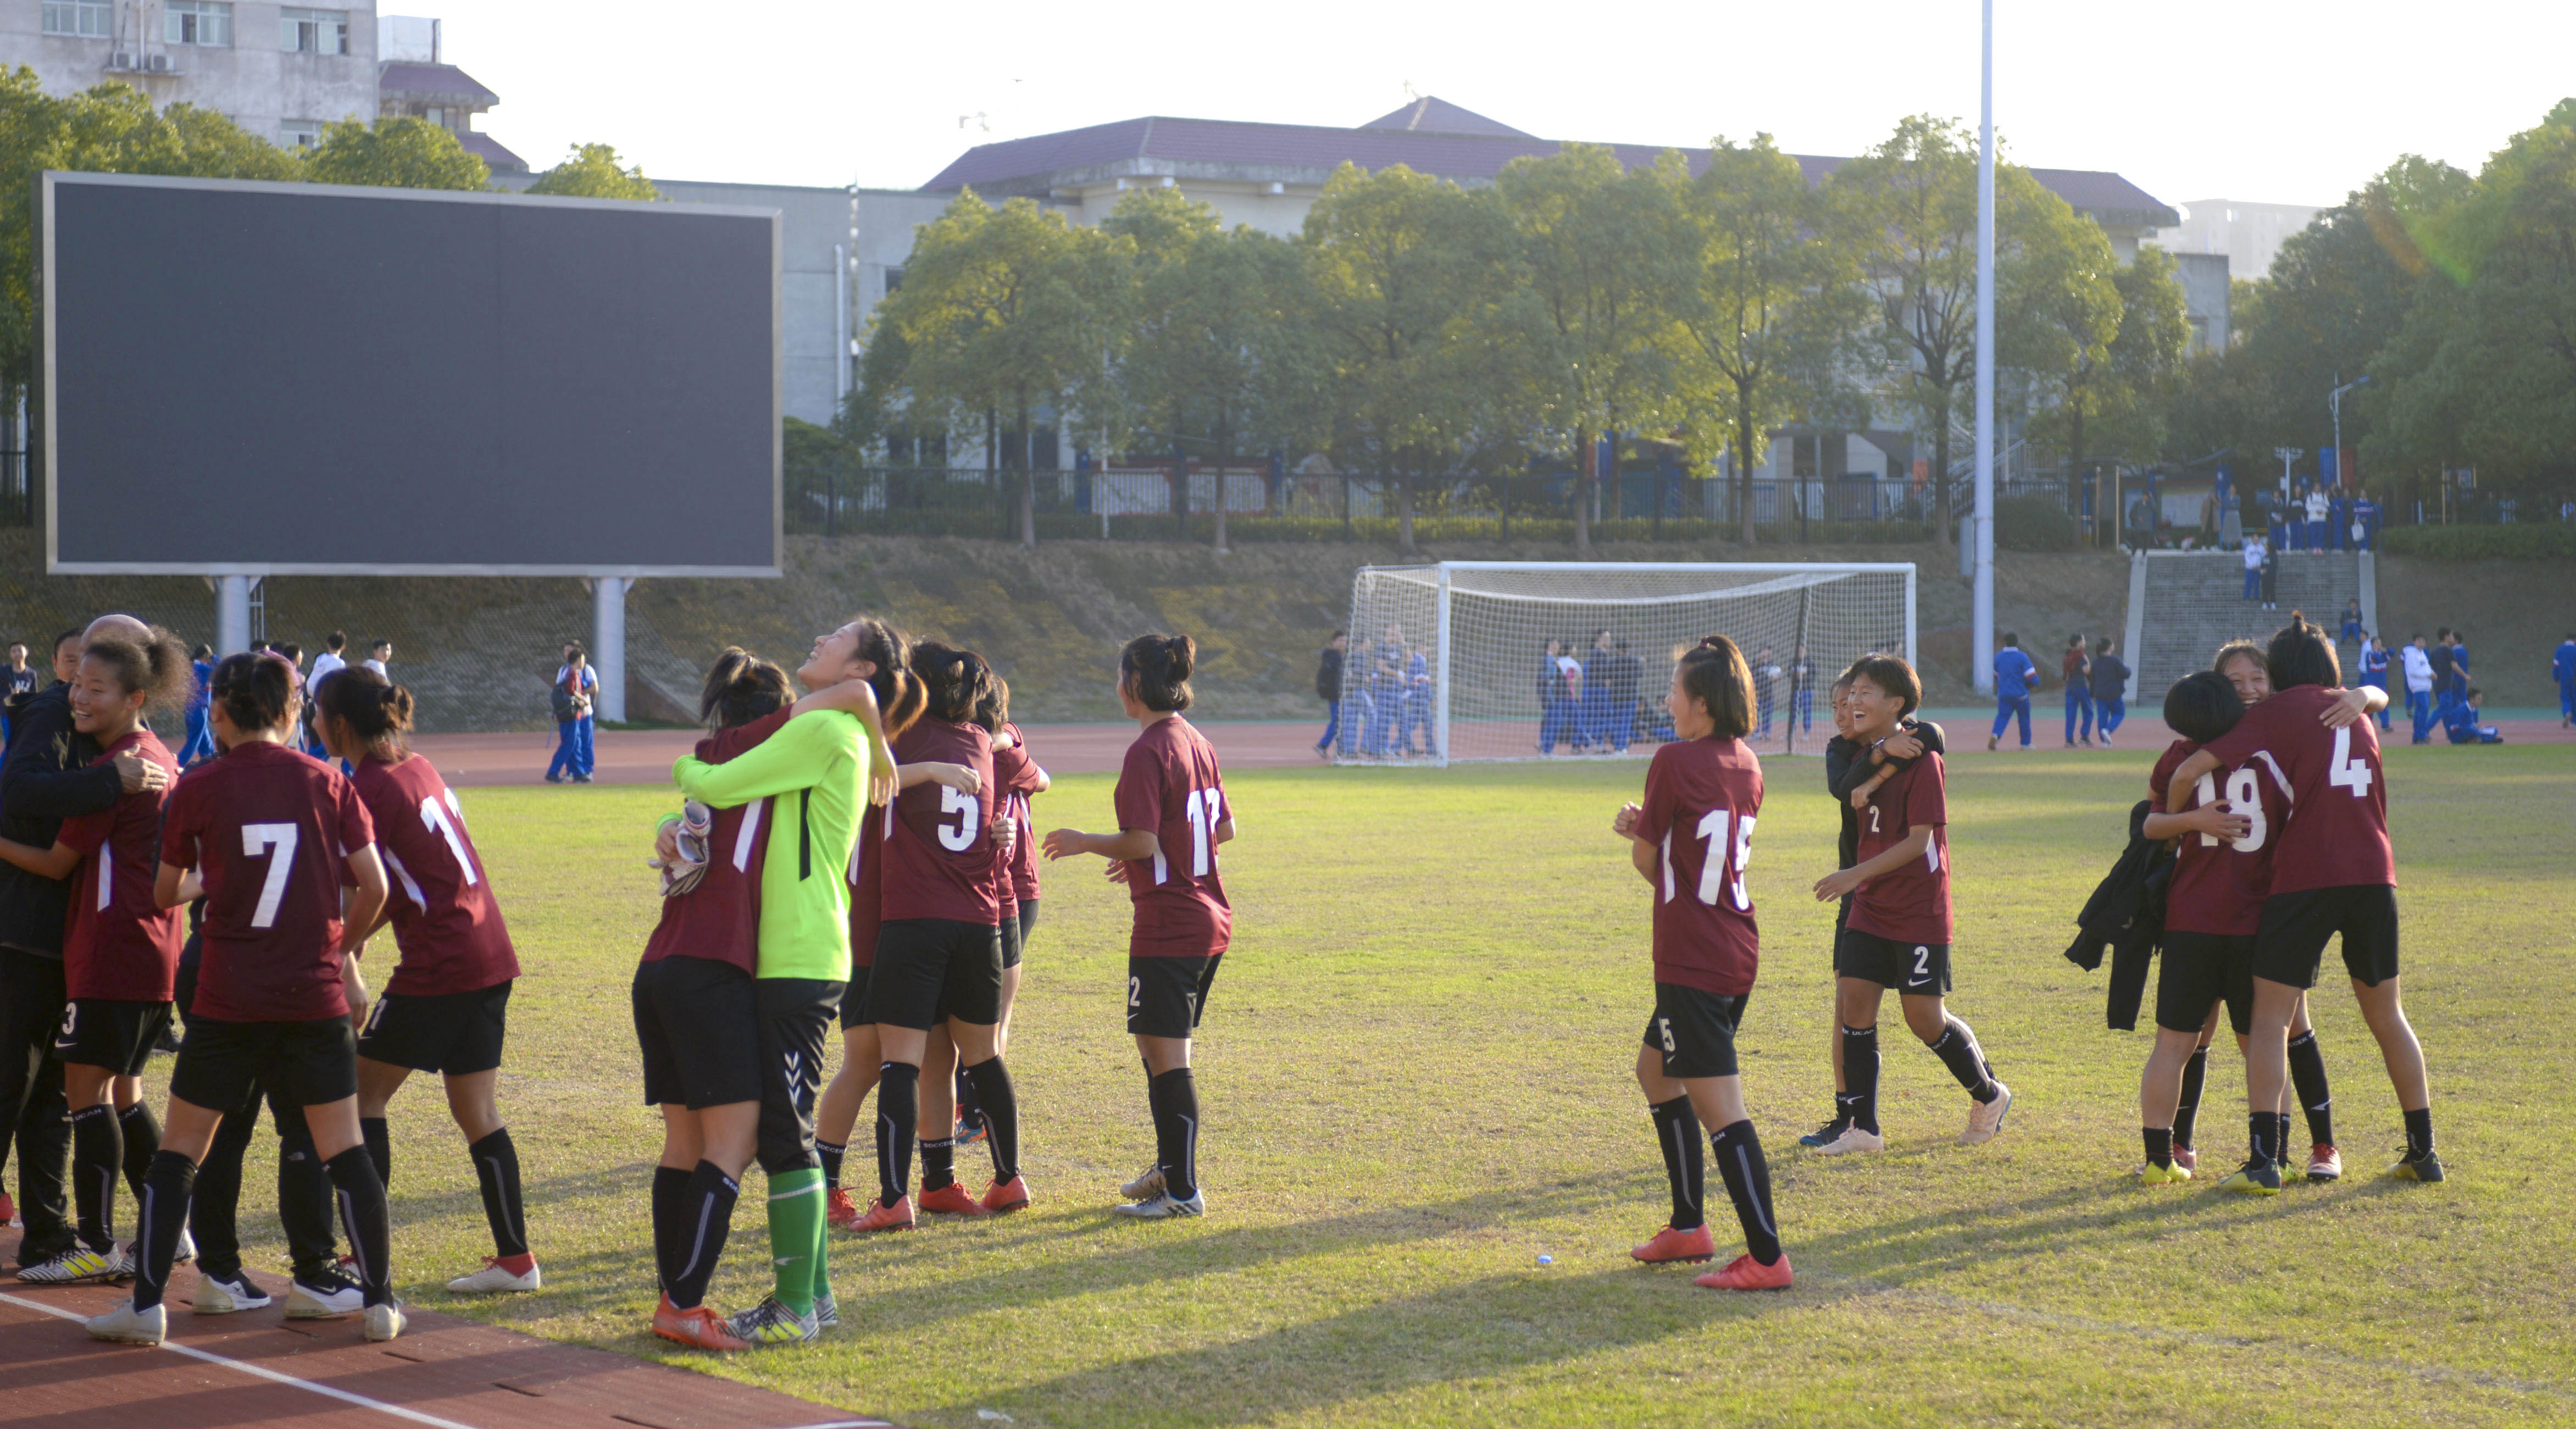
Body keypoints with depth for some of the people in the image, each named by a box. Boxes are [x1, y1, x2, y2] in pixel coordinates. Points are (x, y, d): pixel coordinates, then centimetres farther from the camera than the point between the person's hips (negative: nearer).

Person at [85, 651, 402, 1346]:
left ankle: (146, 1303, 7)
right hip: (316, 997, 1)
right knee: (344, 1150, 8)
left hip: (228, 1000, -1)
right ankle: (379, 1299, 9)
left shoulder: (199, 787, -2)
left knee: (178, 1149, 9)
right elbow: (373, 886, -1)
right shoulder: (326, 783, 1)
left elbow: (166, 893, 8)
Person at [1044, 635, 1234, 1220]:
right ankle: (1171, 1166, 29)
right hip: (1210, 918, 9)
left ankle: (1183, 1191, -3)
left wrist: (1084, 842, -4)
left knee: (1166, 1055, -5)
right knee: (1161, 1048, 20)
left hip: (1168, 925, -9)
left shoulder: (1148, 753, -16)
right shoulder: (1198, 744, 11)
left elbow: (1142, 841, -21)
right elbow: (1225, 829, 17)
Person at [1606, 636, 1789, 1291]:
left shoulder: (1676, 760, -14)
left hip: (1691, 962, -9)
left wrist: (1636, 833, 15)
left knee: (1720, 1109, -8)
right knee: (1657, 1071, 24)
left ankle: (1767, 1257, -11)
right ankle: (1688, 1226, 29)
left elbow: (1647, 861, -6)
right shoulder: (1745, 765, 10)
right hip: (1736, 954, 9)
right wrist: (1644, 825, 4)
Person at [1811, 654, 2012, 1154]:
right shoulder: (1864, 755, 8)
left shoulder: (1919, 759, -15)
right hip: (1870, 907, 7)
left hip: (1919, 911, -7)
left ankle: (1989, 1094, 23)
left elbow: (1919, 840, -19)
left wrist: (1857, 874, -24)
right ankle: (1863, 1127, 2)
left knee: (1923, 1015, -1)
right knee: (1856, 999, -3)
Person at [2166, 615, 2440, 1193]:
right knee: (2387, 1015, 17)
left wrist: (2170, 820, 14)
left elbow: (2190, 771, -4)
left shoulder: (2276, 713, 1)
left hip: (2304, 879, -5)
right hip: (2373, 874, 5)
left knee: (2270, 1019, -1)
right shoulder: (2358, 716, 17)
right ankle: (2423, 1152, 19)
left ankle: (2263, 1162, -12)